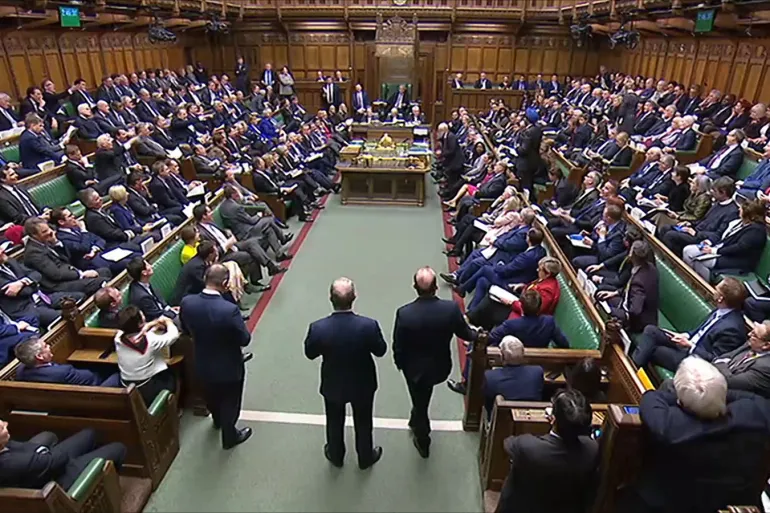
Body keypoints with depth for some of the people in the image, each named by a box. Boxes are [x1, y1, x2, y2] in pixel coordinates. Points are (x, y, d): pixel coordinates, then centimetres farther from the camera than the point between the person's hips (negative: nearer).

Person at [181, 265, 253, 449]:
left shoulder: (187, 303, -20)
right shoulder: (229, 309, -36)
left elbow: (186, 331, -1)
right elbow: (245, 339, -22)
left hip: (203, 365, 5)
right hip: (229, 367, -5)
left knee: (211, 397, 33)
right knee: (230, 402, 21)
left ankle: (217, 420, 62)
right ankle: (229, 436, 43)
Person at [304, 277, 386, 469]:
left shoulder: (318, 328, -29)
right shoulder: (369, 325, -31)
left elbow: (310, 353, -10)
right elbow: (380, 351, -12)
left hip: (332, 385, 1)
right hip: (363, 384, 0)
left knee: (334, 422, 28)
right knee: (363, 423, 26)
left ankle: (336, 456, 53)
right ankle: (366, 457, 50)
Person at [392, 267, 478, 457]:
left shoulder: (404, 313, -29)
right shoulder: (451, 308, -25)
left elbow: (398, 346, -15)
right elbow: (465, 334, -6)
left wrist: (399, 363, 6)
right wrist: (477, 335, 17)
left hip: (414, 367, -2)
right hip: (440, 366, 2)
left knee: (419, 402, 23)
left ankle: (423, 442, 47)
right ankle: (418, 423, 59)